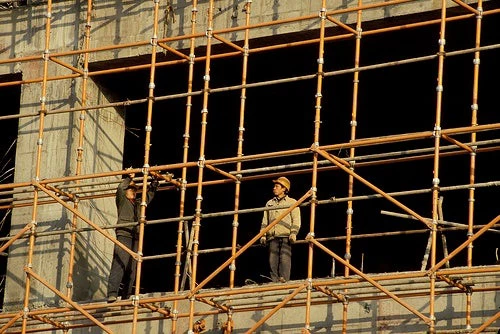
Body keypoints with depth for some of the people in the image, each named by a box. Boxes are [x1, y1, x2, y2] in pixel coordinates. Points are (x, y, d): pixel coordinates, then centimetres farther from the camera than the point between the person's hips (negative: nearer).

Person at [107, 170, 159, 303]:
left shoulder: (138, 203, 28)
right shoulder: (122, 201, 12)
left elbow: (150, 194, 36)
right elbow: (120, 188, -6)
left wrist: (155, 182, 25)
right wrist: (129, 178, 4)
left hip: (136, 238, 7)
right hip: (124, 235, -7)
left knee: (132, 269, 1)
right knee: (119, 265, -19)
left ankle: (126, 297, 1)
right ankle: (112, 294, -29)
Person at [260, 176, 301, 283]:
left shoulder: (292, 202, 12)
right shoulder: (269, 203, 25)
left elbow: (296, 219, 3)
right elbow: (265, 221, 23)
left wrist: (293, 233, -11)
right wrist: (263, 234, 10)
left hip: (286, 235, -4)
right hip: (273, 236, 4)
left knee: (285, 258, -15)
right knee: (273, 260, -5)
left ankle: (284, 279, -19)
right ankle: (274, 281, -6)